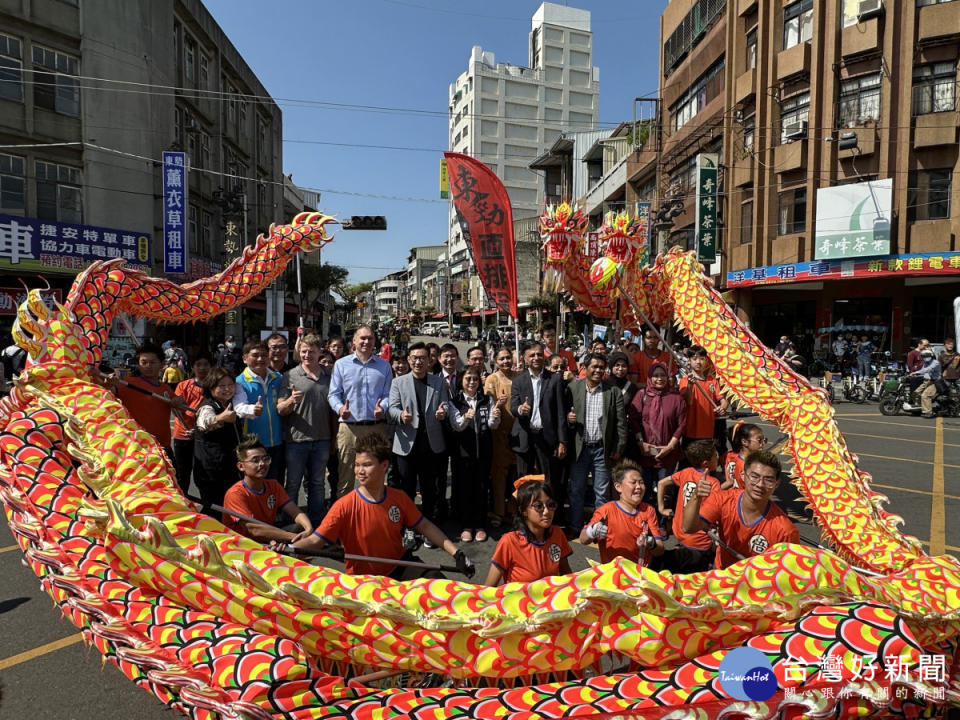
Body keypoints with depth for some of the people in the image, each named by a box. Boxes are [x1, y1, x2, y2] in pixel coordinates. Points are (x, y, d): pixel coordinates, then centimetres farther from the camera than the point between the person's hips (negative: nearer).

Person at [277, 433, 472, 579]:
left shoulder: (399, 498, -7)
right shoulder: (345, 506, -18)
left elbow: (425, 527, 2)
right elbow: (316, 541, -21)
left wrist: (456, 553, -4)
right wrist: (289, 549, -42)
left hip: (400, 566, 3)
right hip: (363, 577, -2)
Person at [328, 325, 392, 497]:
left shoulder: (384, 366, 12)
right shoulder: (341, 364, 8)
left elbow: (388, 394, 9)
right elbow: (334, 394, 5)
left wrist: (382, 408, -12)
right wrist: (340, 408, -16)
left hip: (377, 427, 1)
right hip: (349, 426, -1)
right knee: (345, 477, 2)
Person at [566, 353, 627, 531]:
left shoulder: (614, 391, 0)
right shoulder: (573, 388, 2)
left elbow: (621, 423, 0)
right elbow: (564, 413, 7)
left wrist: (619, 448, -4)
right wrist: (568, 418, -15)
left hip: (602, 449, -1)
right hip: (579, 448, 1)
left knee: (602, 492, 8)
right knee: (576, 490, 9)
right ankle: (575, 528, 22)